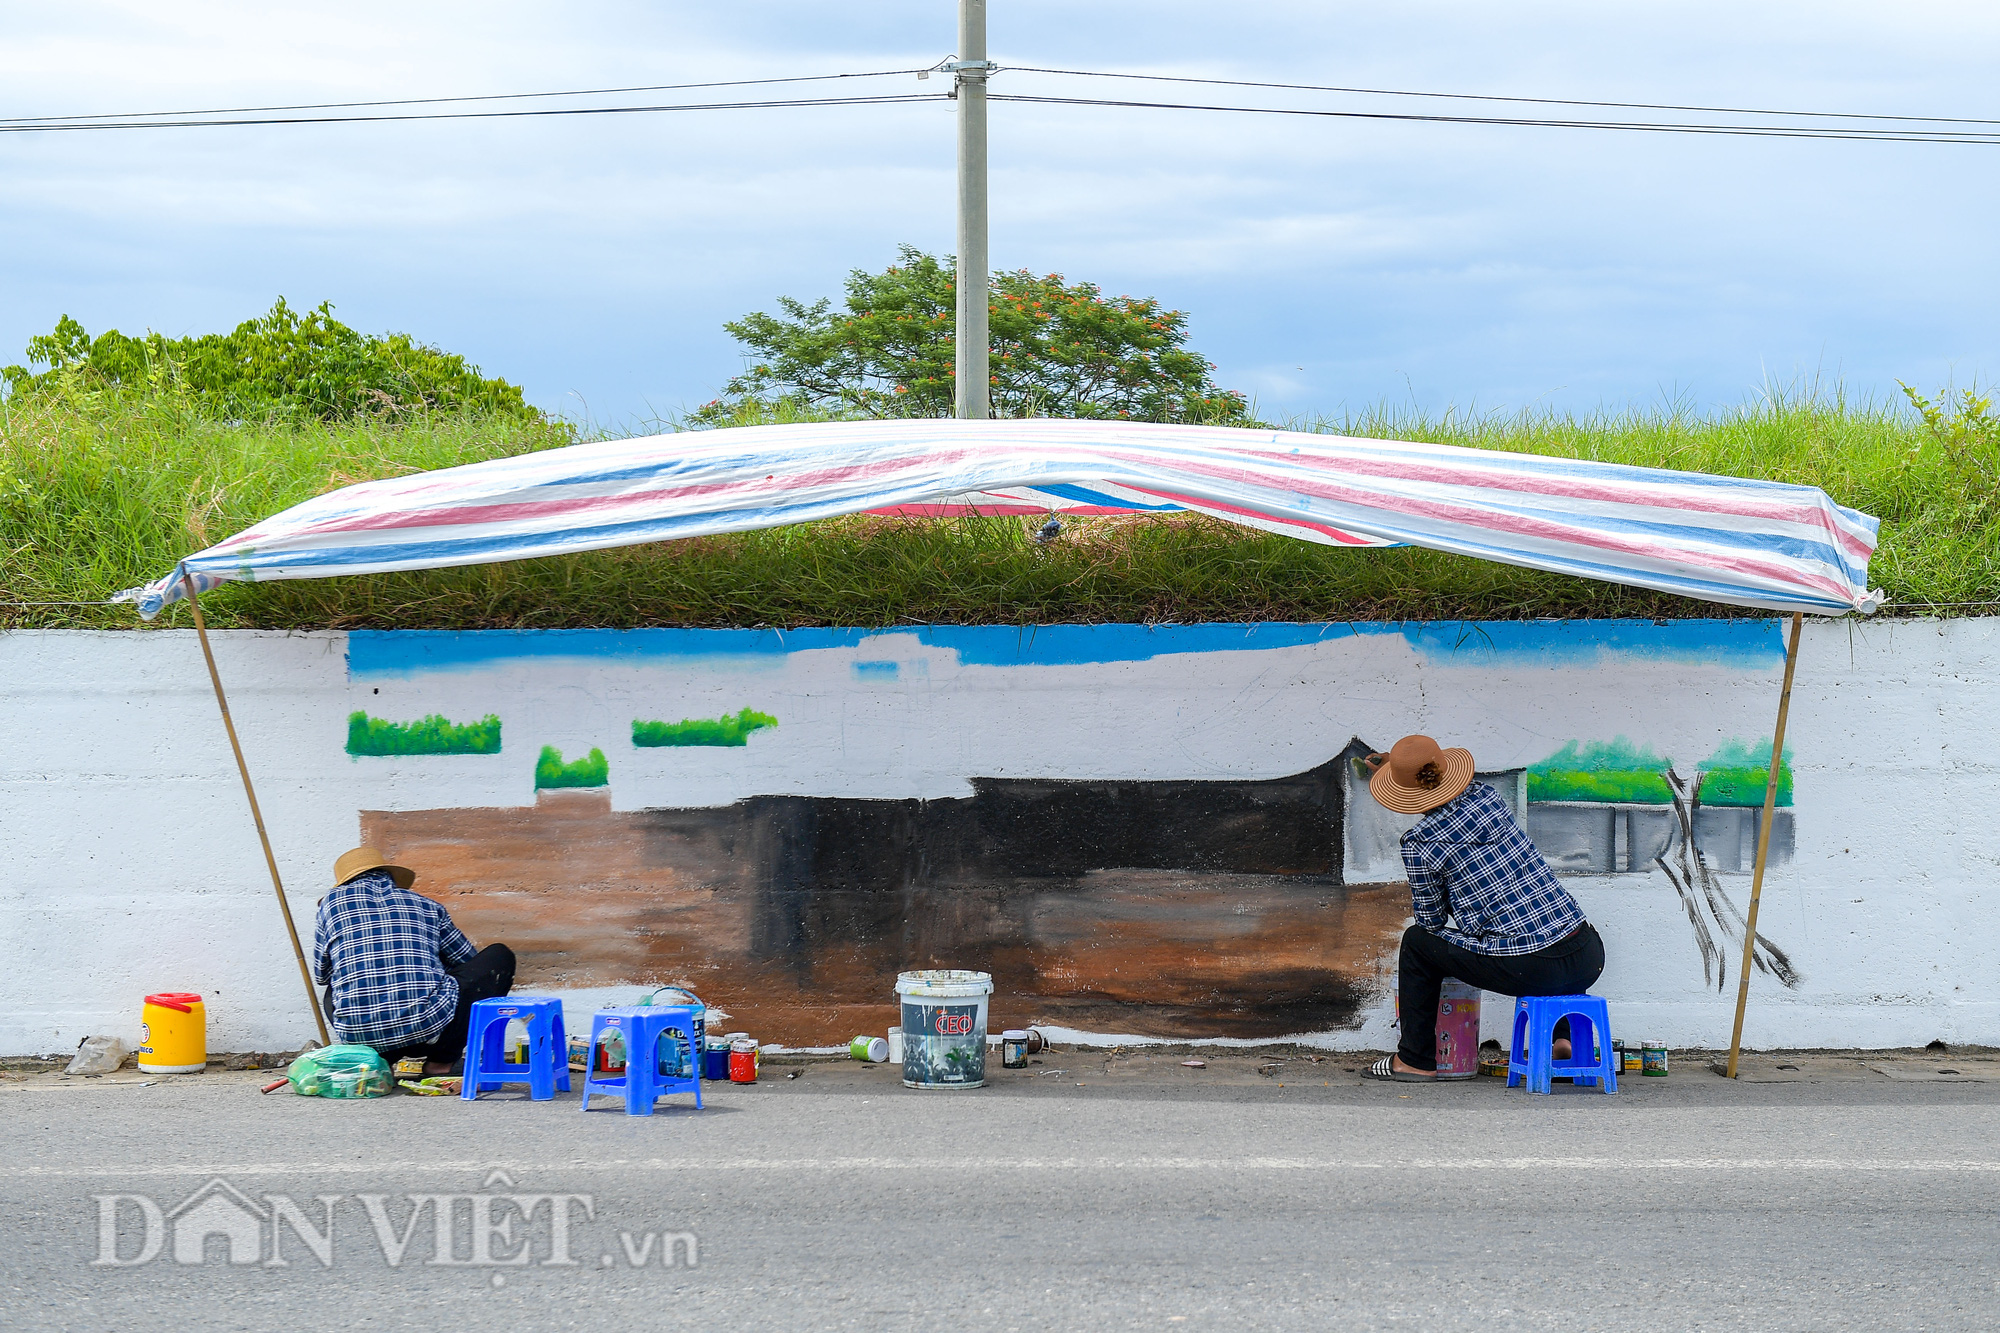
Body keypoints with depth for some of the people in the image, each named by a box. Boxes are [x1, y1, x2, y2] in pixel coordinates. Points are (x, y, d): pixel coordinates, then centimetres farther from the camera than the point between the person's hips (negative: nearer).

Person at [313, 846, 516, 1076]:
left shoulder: (332, 903, 15)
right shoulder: (425, 906, 18)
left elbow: (321, 975, 25)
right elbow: (469, 961, 30)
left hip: (358, 1034, 3)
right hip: (428, 1028, -3)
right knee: (500, 956, 20)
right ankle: (442, 1061, 9)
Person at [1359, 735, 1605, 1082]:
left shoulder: (1419, 844, -6)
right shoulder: (1487, 796, 9)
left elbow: (1431, 921, 8)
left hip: (1526, 970, -5)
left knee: (1417, 941, 17)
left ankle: (1415, 1060, 24)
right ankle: (1567, 1036, 25)